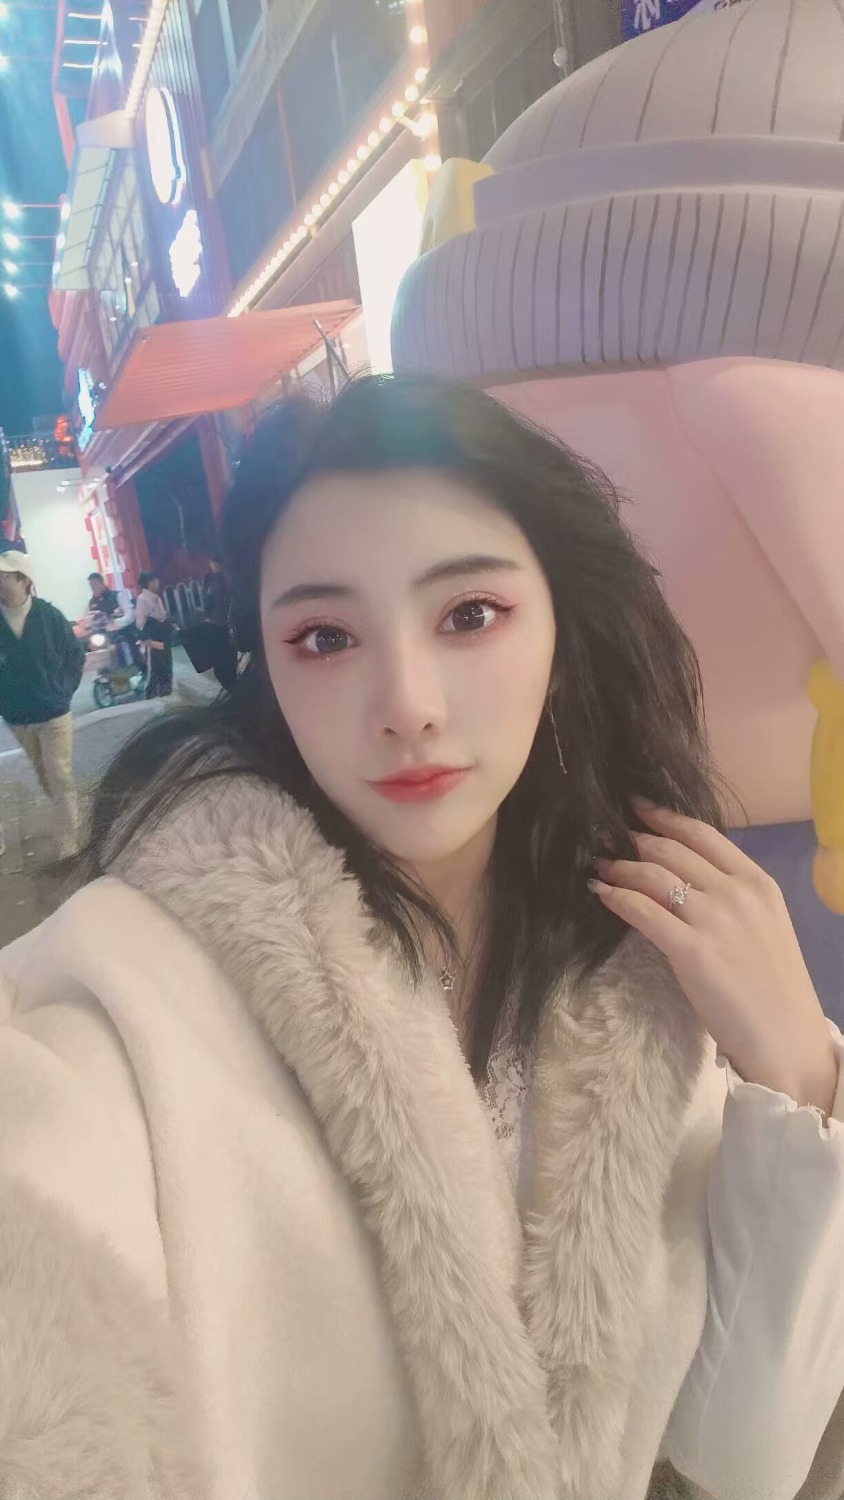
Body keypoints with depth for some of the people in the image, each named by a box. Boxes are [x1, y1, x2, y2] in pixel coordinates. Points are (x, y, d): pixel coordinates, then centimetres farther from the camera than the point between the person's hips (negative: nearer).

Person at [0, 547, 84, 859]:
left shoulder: (49, 615, -12)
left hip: (53, 712, -3)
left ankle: (68, 847, 4)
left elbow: (76, 653, 1)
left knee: (59, 778, -2)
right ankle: (70, 818, 39)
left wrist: (64, 689, -2)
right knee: (45, 778, 18)